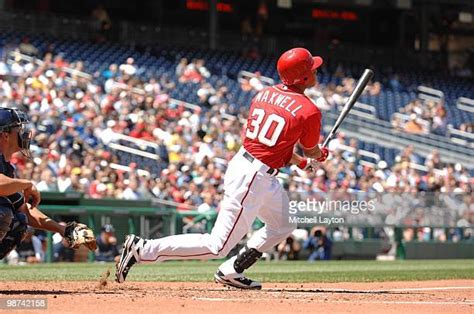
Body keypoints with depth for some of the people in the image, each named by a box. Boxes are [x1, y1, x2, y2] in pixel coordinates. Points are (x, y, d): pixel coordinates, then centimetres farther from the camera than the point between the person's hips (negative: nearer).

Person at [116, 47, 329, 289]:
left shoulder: (264, 94, 8)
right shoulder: (309, 111, -14)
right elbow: (312, 152, 4)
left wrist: (302, 162, 25)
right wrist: (317, 156, 28)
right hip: (253, 178, -9)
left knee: (283, 225, 26)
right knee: (217, 246, -4)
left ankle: (231, 272, 24)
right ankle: (142, 249, -8)